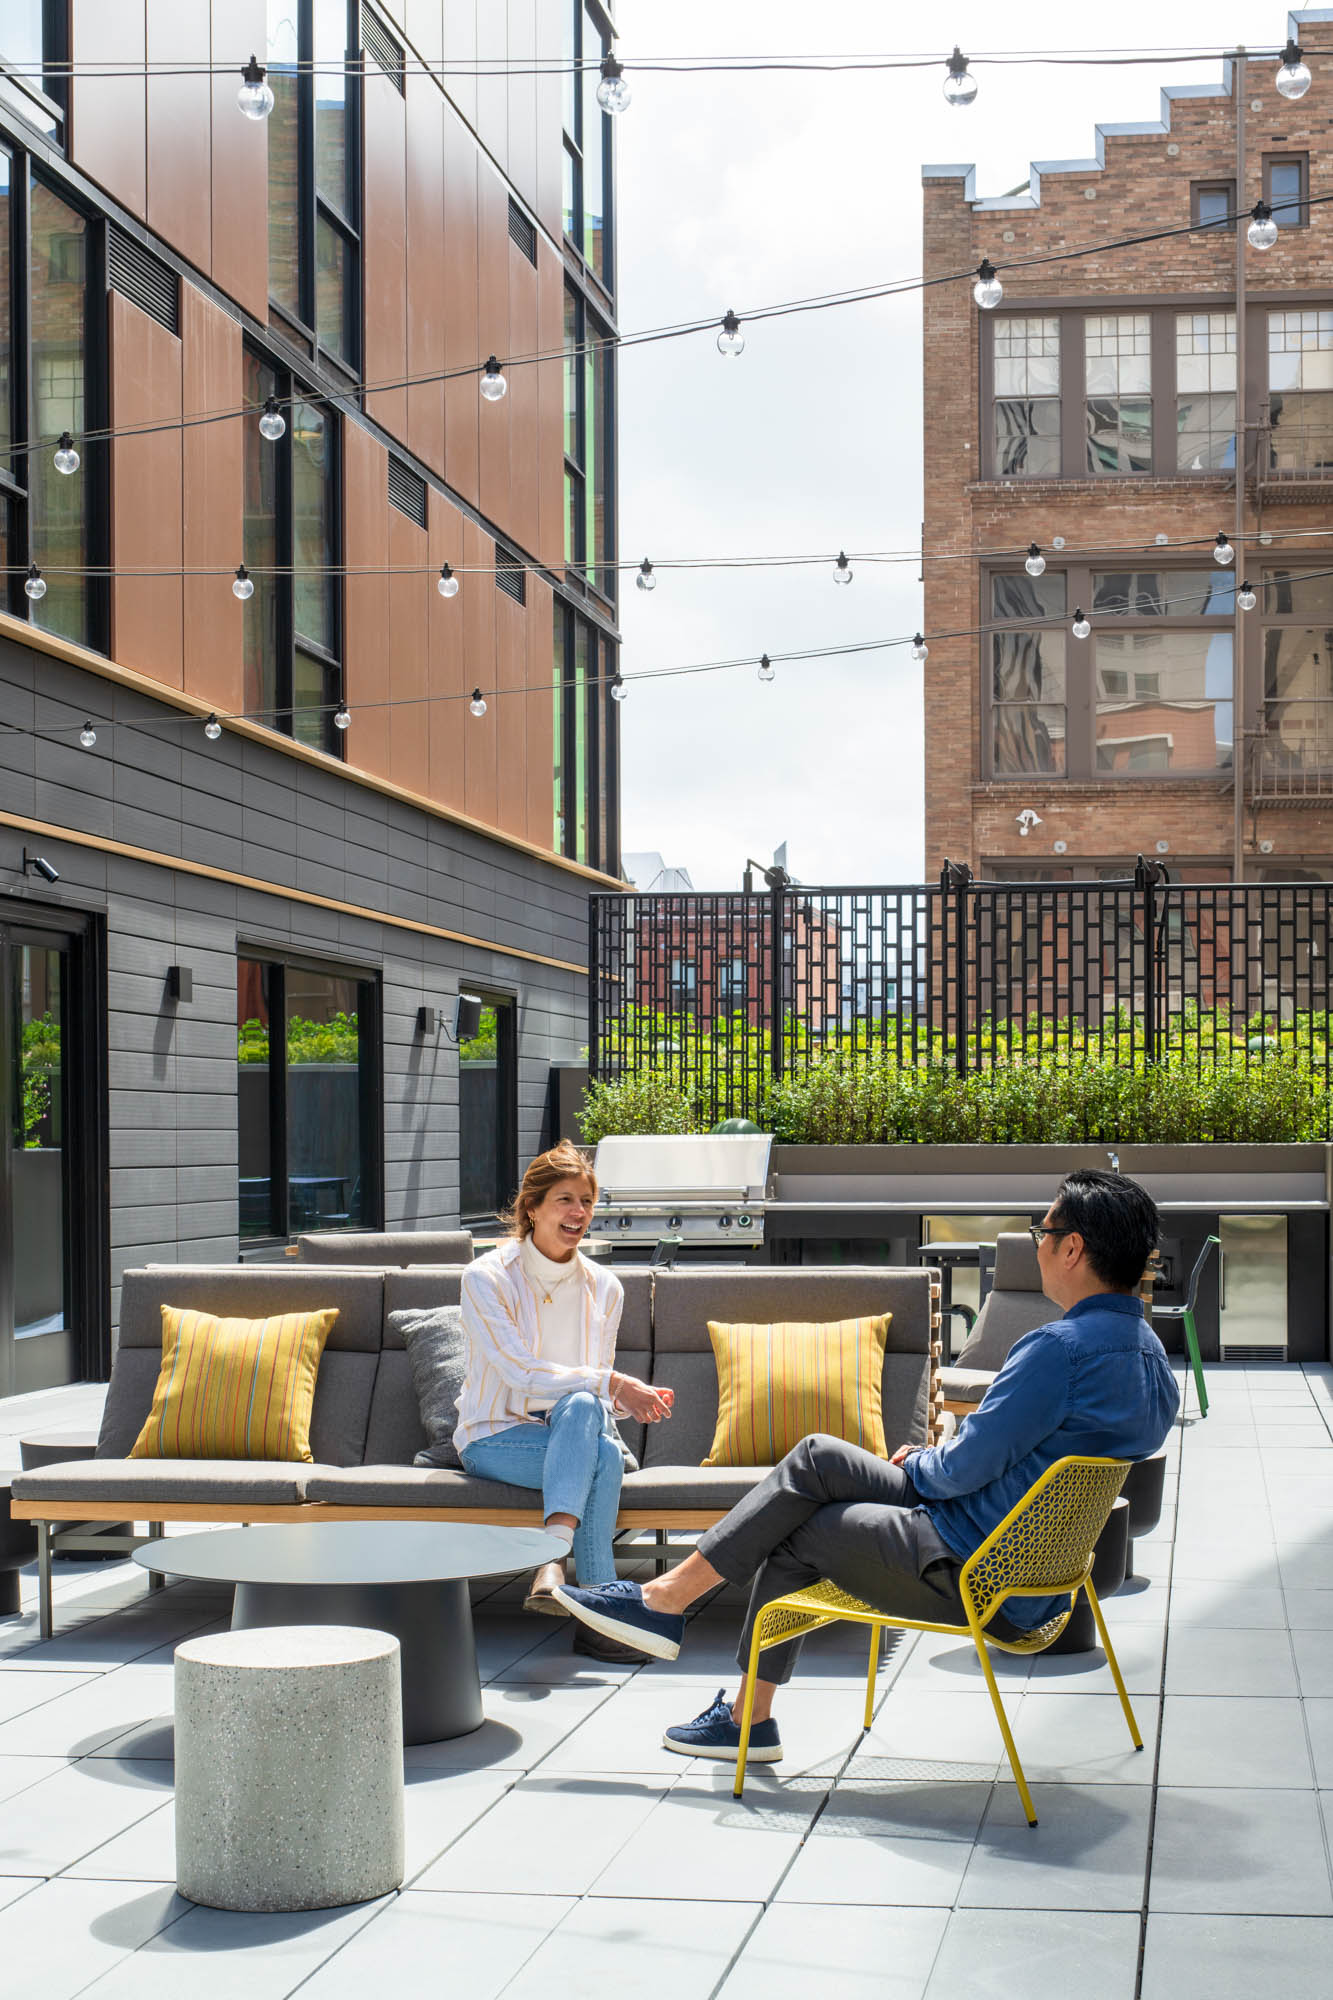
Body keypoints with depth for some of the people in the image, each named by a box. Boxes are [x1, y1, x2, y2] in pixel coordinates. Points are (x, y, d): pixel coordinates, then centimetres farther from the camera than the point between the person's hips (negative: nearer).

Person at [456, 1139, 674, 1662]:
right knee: (603, 1454, -33)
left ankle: (552, 1563, -43)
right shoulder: (486, 1277, -7)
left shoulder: (604, 1288, 7)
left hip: (572, 1433, 4)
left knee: (581, 1409, -34)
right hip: (494, 1438, -4)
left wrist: (631, 1401, -14)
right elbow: (519, 1373, -17)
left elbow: (601, 1392, 10)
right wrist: (611, 1385, -25)